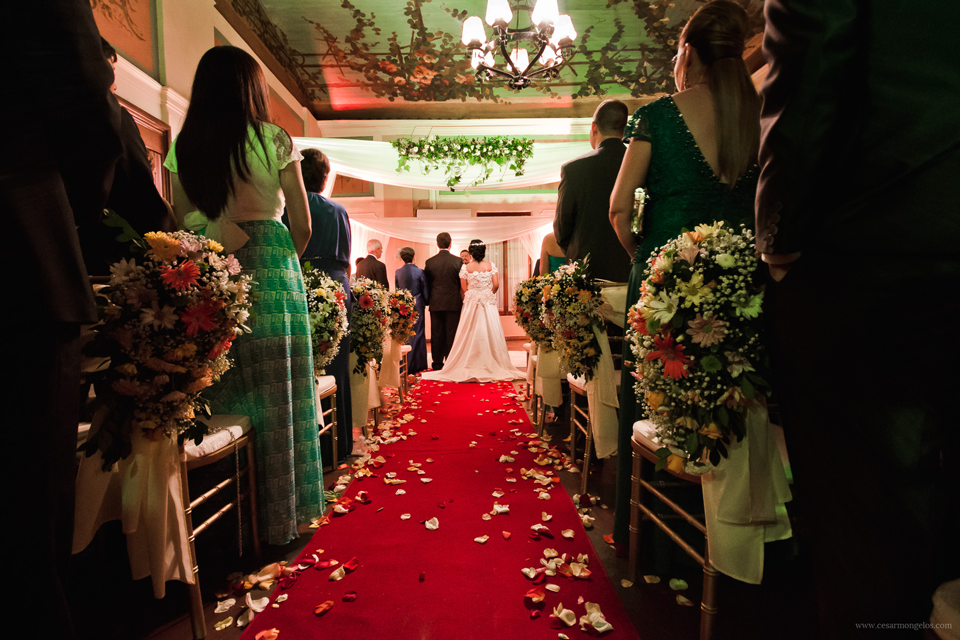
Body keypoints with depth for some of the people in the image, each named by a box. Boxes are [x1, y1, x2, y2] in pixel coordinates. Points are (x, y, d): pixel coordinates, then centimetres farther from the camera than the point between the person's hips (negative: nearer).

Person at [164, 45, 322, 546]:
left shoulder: (183, 145, 10)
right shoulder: (275, 140, 0)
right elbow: (302, 224, 0)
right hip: (269, 270, -3)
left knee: (218, 392, 11)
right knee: (275, 395, 3)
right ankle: (276, 518, 14)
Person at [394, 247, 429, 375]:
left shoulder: (398, 272, 2)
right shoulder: (419, 271, -8)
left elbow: (397, 289, 11)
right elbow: (425, 291, -2)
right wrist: (427, 302, 15)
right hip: (417, 305, -4)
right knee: (416, 334, 2)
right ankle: (414, 365, 5)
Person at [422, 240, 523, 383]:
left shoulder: (466, 267, -4)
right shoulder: (490, 266, -2)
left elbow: (463, 288, -1)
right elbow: (496, 284, -5)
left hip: (471, 302, 0)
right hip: (488, 302, 1)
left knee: (471, 334, 4)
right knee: (490, 331, 6)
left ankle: (470, 366, 9)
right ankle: (491, 365, 10)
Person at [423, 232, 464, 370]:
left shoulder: (429, 262, -2)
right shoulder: (458, 261, -6)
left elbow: (427, 284, 4)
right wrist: (461, 298, 15)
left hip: (436, 303, 2)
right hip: (453, 303, -1)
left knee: (436, 334, 9)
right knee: (452, 334, 5)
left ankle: (437, 364, 15)